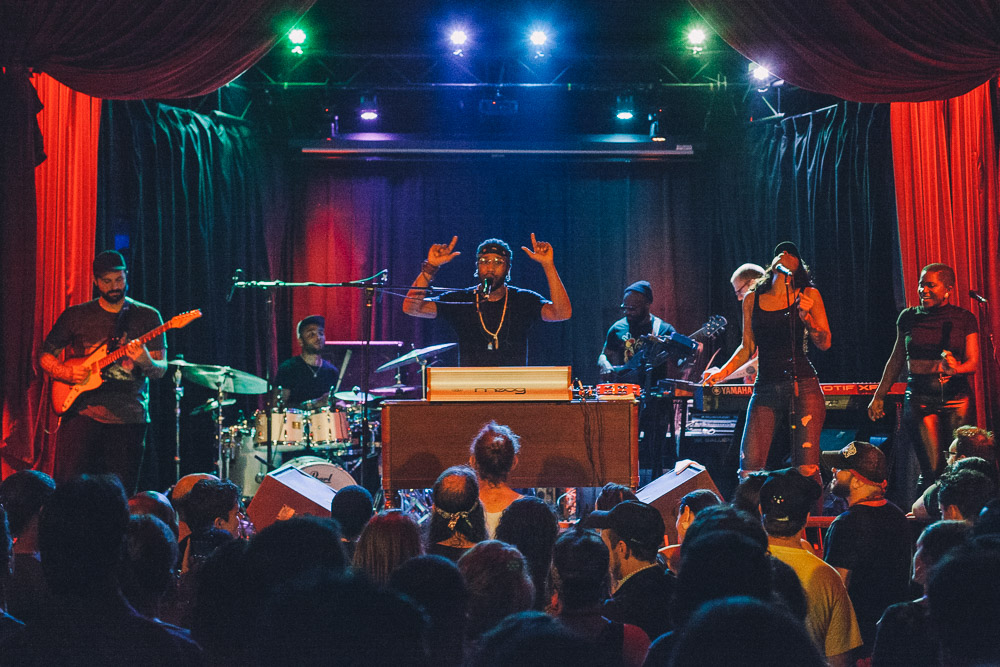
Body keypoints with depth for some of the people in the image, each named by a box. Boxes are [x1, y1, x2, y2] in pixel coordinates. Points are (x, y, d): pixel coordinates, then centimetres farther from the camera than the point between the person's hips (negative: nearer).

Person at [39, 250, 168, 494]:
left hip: (129, 419, 0)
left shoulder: (147, 316, 7)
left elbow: (161, 369, 2)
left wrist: (146, 363, -21)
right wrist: (68, 373, -7)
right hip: (82, 412, 0)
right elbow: (45, 356, 13)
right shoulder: (75, 316, 9)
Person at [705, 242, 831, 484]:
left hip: (802, 385, -2)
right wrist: (722, 373, 5)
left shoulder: (808, 295, 8)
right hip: (765, 389, 2)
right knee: (749, 468, -8)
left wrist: (806, 318, -13)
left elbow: (824, 343, 4)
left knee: (806, 469, -9)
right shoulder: (752, 299, 14)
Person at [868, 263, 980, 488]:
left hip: (956, 399, 0)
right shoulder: (908, 317, 9)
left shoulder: (964, 319, 4)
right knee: (932, 470, -10)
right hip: (919, 398, 0)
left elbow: (973, 361, 1)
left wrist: (956, 369, -22)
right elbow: (897, 359, 18)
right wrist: (879, 395, 18)